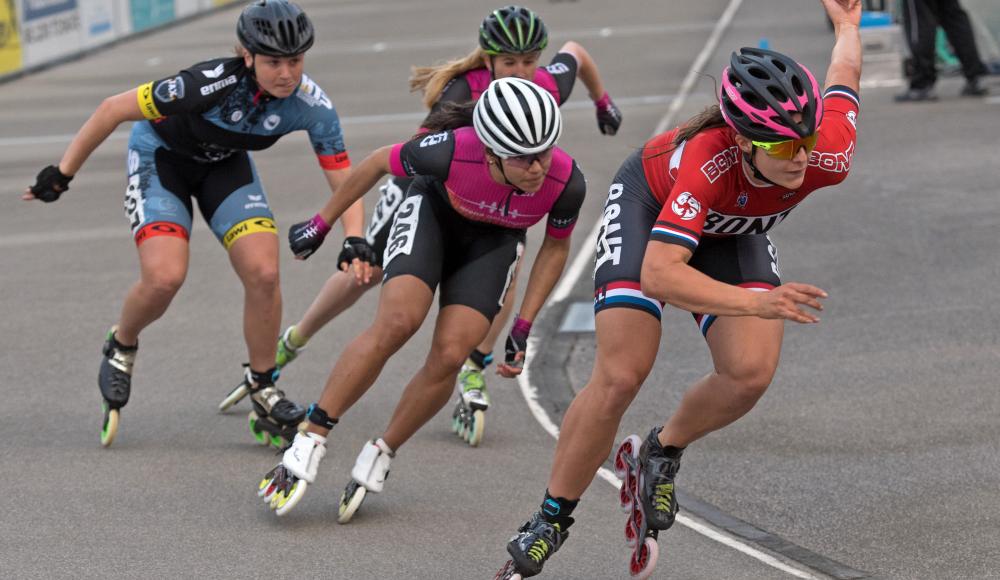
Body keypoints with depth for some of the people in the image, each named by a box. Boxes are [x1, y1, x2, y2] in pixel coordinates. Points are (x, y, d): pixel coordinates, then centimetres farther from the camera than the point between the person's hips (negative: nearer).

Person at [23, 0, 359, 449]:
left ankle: (262, 391, 5)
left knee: (264, 273, -16)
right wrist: (61, 175, -19)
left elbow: (344, 181, -16)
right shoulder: (212, 86, -37)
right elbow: (114, 109, -27)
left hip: (225, 163, 4)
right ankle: (121, 348, 10)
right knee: (164, 277, -23)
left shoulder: (310, 104, -26)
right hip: (161, 156, -4)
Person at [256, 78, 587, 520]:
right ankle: (309, 443, -16)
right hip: (434, 213, -2)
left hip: (493, 241, 2)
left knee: (449, 355, -17)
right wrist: (322, 224, -5)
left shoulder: (566, 183, -31)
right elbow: (379, 162, -16)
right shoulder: (453, 151, -37)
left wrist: (522, 329, -9)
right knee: (396, 323, -26)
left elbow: (555, 247, -8)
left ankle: (379, 457, 4)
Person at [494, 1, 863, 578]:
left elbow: (845, 74, -11)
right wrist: (757, 302, -63)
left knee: (750, 373, -19)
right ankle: (551, 520, 4)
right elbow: (658, 273, -53)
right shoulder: (708, 159, -46)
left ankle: (660, 455, 9)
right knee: (620, 378, -15)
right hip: (651, 202, -4)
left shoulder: (828, 158, -34)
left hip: (731, 233, 4)